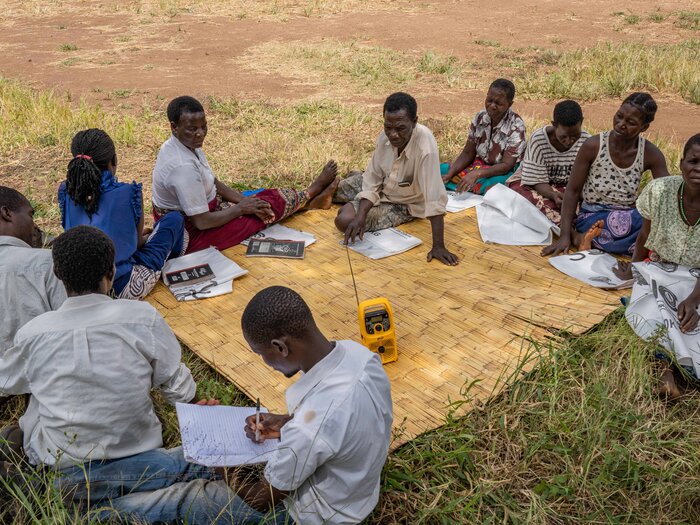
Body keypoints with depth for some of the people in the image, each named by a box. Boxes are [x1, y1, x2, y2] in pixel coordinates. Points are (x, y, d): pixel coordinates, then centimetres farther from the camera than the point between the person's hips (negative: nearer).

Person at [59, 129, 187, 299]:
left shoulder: (66, 191, -3)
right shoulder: (129, 193, -15)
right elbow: (137, 242, 0)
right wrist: (145, 236, 25)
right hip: (122, 289, -6)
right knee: (175, 220, 14)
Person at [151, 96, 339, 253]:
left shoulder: (187, 145, -4)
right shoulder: (184, 167, -34)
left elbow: (213, 182, 8)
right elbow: (202, 222, -30)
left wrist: (243, 200, -6)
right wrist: (241, 208, -16)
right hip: (193, 234, -8)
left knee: (260, 199, 13)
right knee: (271, 203, 4)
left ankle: (310, 202, 33)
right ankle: (312, 191, 28)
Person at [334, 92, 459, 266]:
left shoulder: (425, 147, -39)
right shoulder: (385, 137, -21)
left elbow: (435, 199, -40)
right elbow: (372, 181, -14)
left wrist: (438, 245, -41)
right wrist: (360, 216, -28)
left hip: (403, 204, -5)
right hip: (381, 187, 6)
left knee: (345, 220, -17)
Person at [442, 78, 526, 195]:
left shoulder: (516, 126, -20)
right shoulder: (479, 117, -5)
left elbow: (506, 165, -22)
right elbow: (468, 153, 1)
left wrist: (477, 173, -38)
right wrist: (449, 174, -17)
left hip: (506, 172, -6)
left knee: (492, 185, -41)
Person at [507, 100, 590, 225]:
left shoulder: (586, 141, -14)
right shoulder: (538, 140, -21)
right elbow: (537, 181, -18)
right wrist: (553, 195, -39)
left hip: (565, 186, 3)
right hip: (530, 183, -2)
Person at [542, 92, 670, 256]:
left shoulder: (651, 154, -3)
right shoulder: (593, 146, -9)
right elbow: (572, 191, -6)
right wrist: (565, 235, -16)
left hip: (629, 217, 4)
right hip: (592, 217, -4)